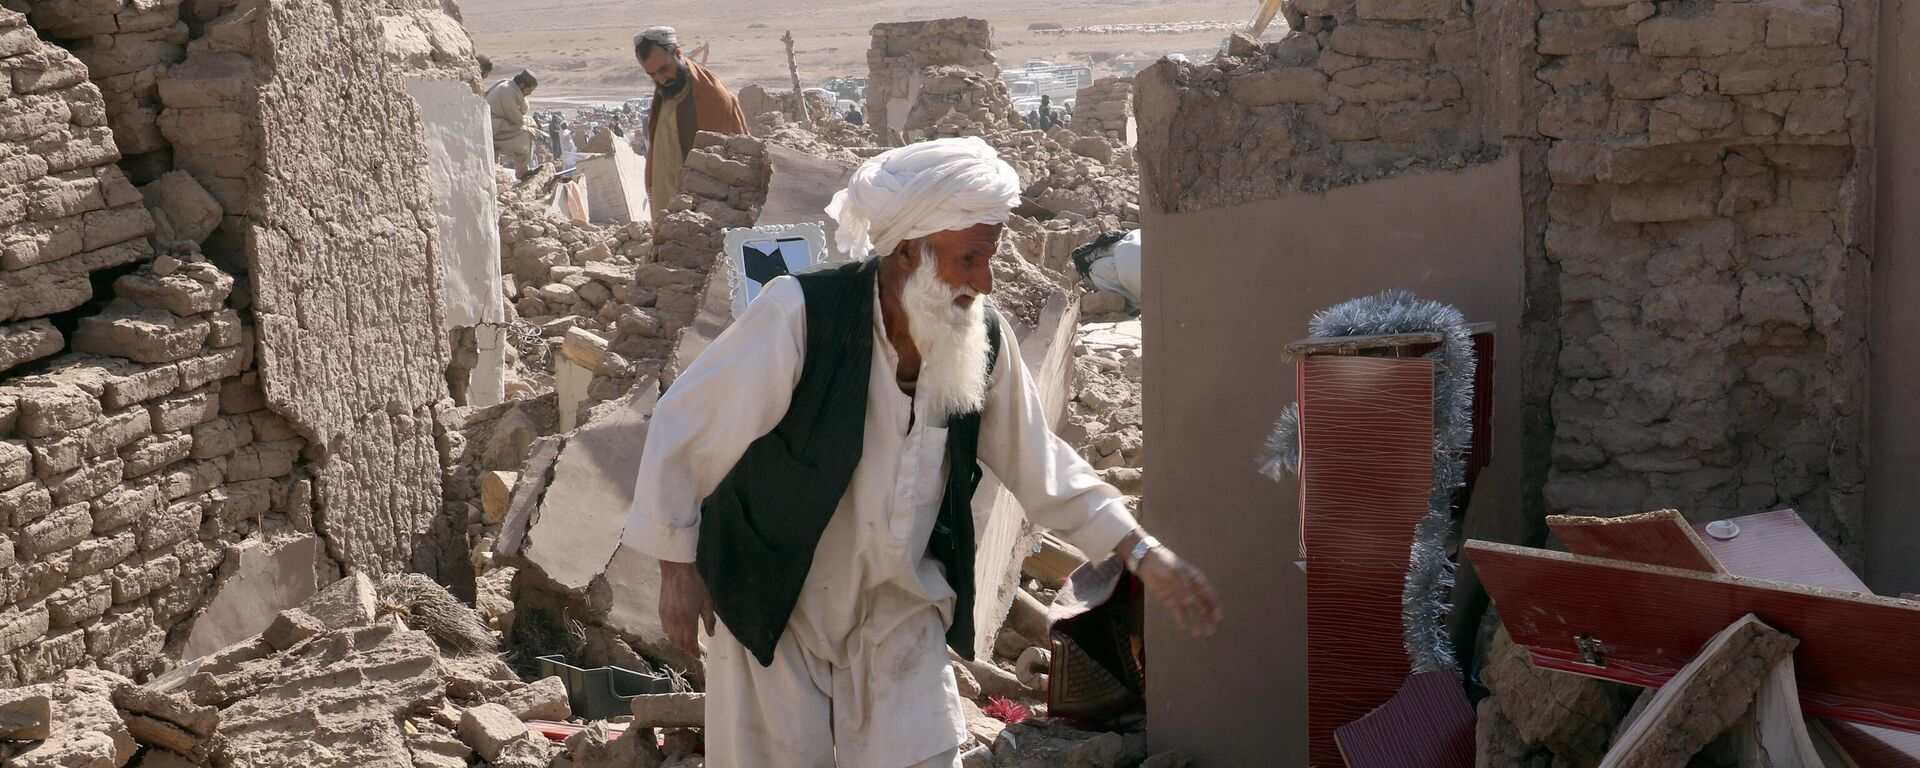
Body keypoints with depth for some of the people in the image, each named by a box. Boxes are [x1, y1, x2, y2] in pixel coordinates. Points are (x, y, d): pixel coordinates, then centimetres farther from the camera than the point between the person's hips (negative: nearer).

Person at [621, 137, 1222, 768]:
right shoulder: (801, 315, -24)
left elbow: (1041, 465, 5)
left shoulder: (985, 338, -9)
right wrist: (678, 567, -11)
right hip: (775, 604, -3)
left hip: (901, 608, 4)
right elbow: (684, 426, -15)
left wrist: (1144, 555, 0)